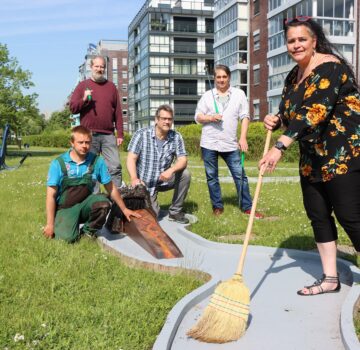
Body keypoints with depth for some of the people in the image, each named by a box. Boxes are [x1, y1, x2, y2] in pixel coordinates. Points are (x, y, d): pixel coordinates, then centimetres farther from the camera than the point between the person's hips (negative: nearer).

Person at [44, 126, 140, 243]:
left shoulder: (97, 161, -5)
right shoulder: (58, 163, -10)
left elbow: (111, 188, 4)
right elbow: (51, 195, -8)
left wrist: (124, 209, 10)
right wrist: (50, 224, -10)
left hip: (85, 204, 2)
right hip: (65, 208, -2)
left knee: (103, 201, -30)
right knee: (67, 237, -27)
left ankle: (88, 231, -1)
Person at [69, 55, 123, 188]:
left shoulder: (111, 86, 15)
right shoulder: (83, 85, 10)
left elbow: (118, 112, 11)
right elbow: (72, 107, 5)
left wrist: (120, 134, 6)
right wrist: (84, 99, -14)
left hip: (108, 135, 1)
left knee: (115, 167, -5)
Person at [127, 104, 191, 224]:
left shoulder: (176, 137, -2)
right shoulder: (141, 134, -11)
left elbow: (183, 160, -8)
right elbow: (131, 159, -16)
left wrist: (171, 170, -31)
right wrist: (134, 179, -34)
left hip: (163, 180, 4)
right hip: (145, 183, -3)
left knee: (185, 174, -23)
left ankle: (175, 211, -4)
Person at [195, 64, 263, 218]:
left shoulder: (239, 94, 7)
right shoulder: (207, 95, 8)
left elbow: (245, 117, 3)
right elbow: (197, 117, 7)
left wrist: (243, 138, -6)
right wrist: (210, 118, -13)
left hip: (230, 143, 0)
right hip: (209, 143, 1)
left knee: (240, 175, -1)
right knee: (212, 176, 6)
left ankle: (247, 207, 8)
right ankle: (217, 207, 18)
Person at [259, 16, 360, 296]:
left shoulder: (328, 68, -16)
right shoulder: (294, 75, 11)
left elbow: (313, 112, -29)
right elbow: (292, 113, 23)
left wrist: (280, 147, -35)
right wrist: (277, 120, -1)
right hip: (313, 156, 9)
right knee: (317, 213, 8)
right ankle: (330, 279, 19)